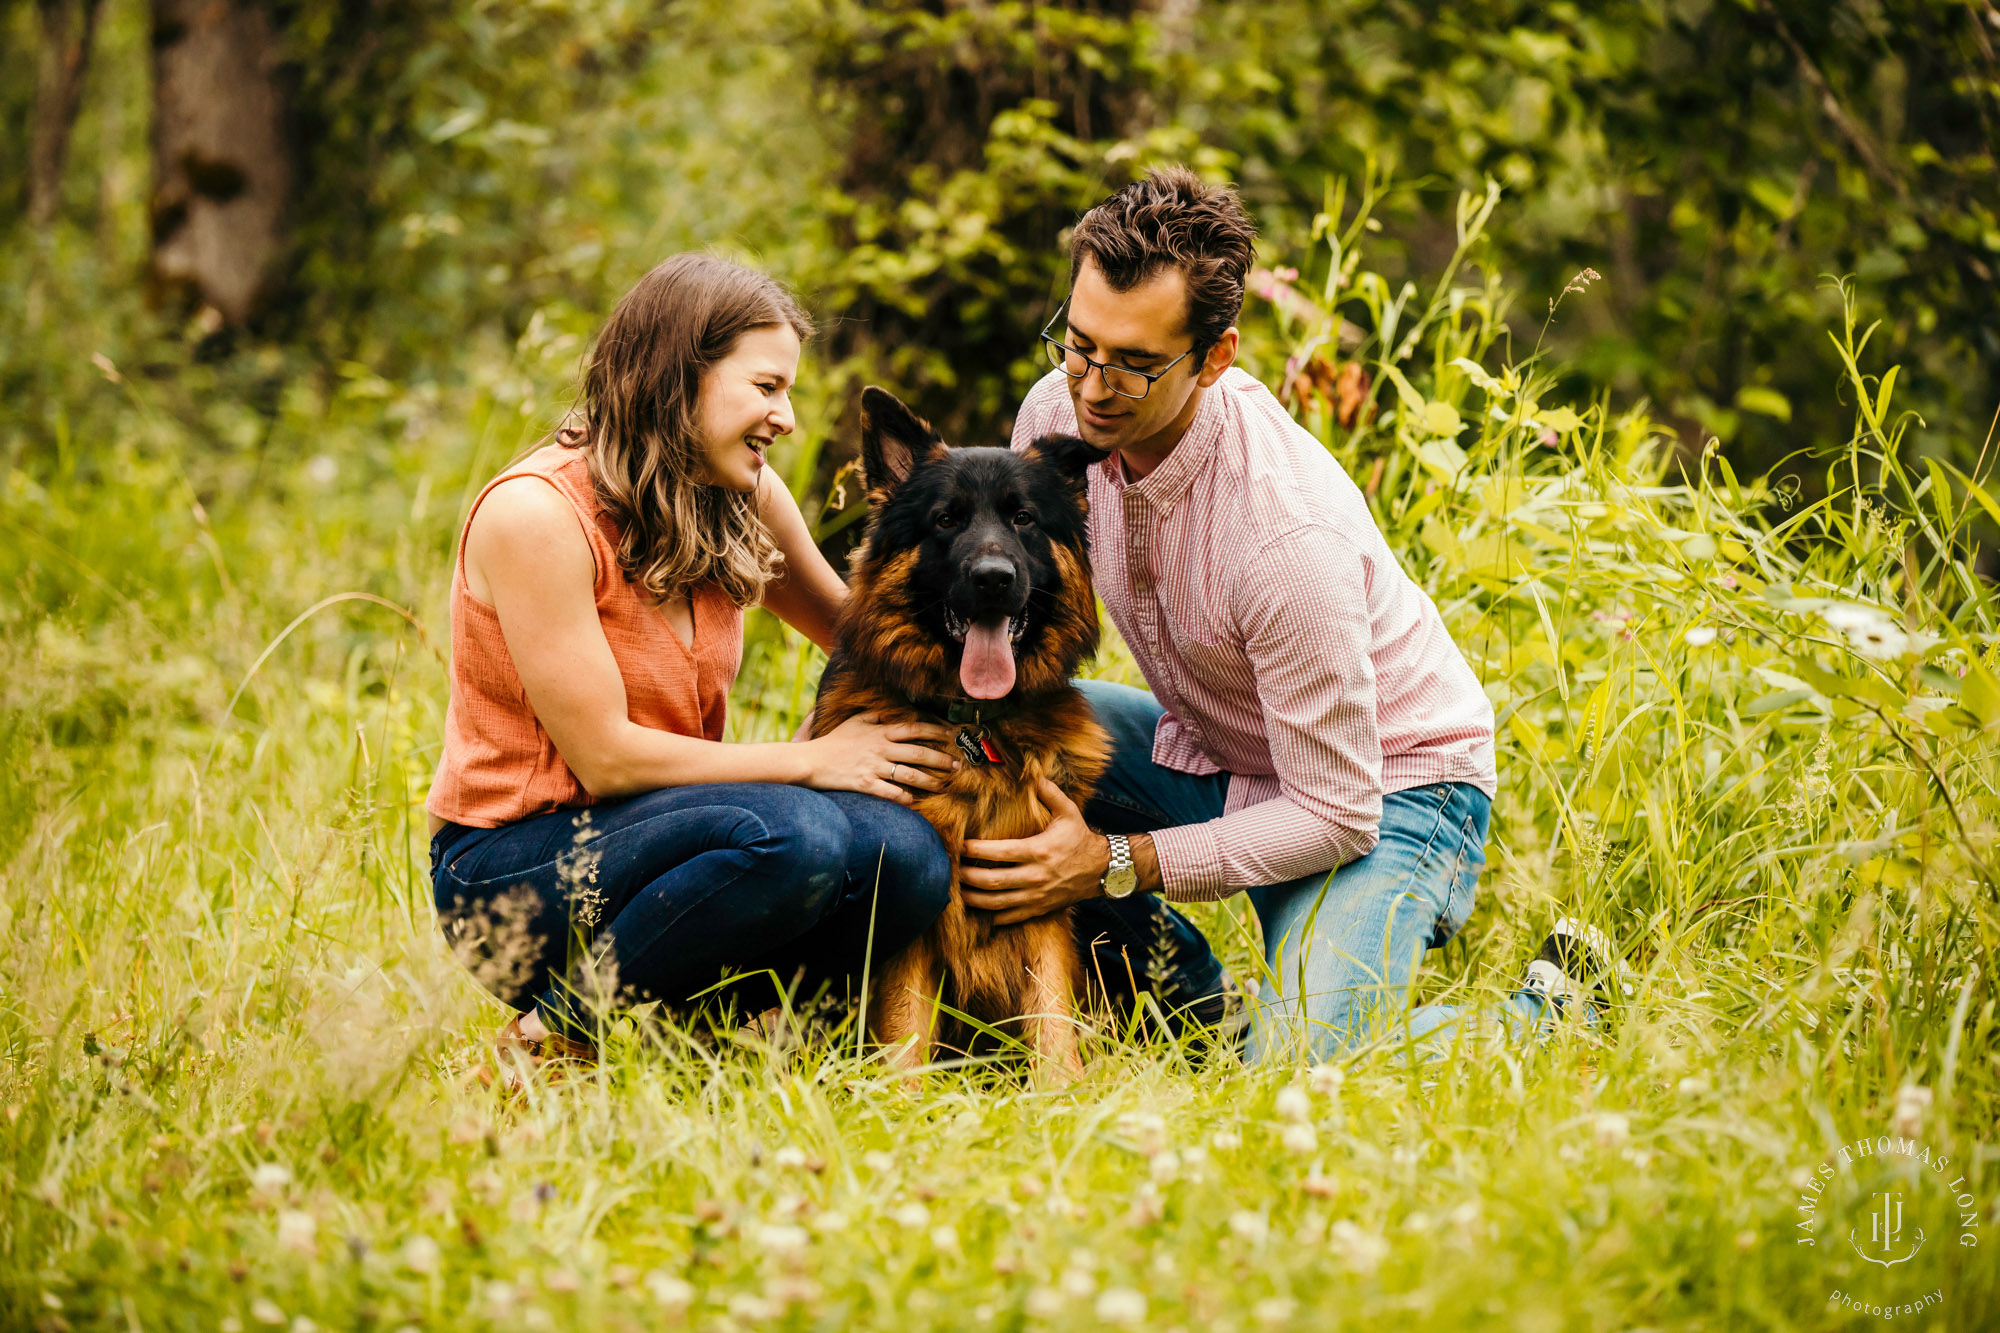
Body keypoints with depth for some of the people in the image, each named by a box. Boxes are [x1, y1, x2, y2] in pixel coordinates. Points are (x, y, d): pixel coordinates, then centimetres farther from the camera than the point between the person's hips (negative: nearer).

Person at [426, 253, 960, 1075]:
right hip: (507, 867, -7)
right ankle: (556, 1032, -14)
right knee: (789, 835, -33)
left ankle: (679, 1016, -1)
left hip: (653, 834, 7)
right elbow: (605, 757, -18)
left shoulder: (744, 501, 5)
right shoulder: (536, 513, -17)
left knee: (906, 858, -21)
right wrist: (811, 761, -15)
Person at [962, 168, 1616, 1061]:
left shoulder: (1290, 532, -35)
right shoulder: (1058, 411, -15)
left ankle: (1545, 1009, 4)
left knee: (1299, 1083, -27)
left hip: (1385, 785, -8)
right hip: (1206, 749, 8)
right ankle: (1199, 1006, 5)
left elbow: (1336, 816, -28)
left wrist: (1116, 862, -31)